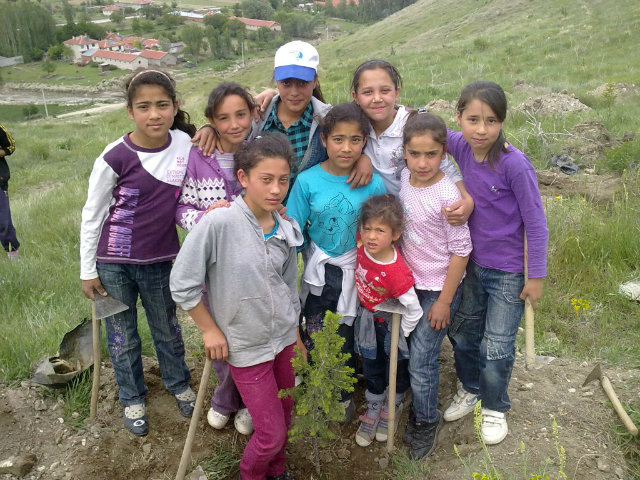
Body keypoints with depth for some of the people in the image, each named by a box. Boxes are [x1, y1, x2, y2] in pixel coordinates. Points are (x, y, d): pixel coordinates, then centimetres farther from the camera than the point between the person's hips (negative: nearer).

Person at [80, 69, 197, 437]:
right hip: (114, 263, -2)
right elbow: (92, 215, -6)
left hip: (160, 260, 2)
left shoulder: (186, 144, -9)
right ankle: (133, 399, 37)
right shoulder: (116, 157, -18)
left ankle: (179, 384, 45)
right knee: (123, 339, 14)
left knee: (168, 330, 21)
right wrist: (88, 271, -3)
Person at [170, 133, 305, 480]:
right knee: (271, 432, 3)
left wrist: (296, 337, 15)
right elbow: (182, 284, -16)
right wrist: (210, 330, -10)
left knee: (284, 416, 20)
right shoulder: (218, 223, -24)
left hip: (284, 338, 5)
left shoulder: (286, 231, -4)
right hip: (245, 346, -5)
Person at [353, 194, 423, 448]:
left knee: (396, 367, 20)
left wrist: (398, 336, -16)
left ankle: (390, 410, 46)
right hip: (367, 319, 5)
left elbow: (414, 310, -29)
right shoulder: (362, 243, -24)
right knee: (371, 367, 22)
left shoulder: (396, 272, -39)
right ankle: (372, 411, 44)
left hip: (391, 324, -5)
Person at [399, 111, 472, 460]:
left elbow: (461, 251, -17)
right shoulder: (404, 178, -5)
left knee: (421, 362, 1)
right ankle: (420, 413, 40)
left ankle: (426, 422, 27)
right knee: (408, 352, 15)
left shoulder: (447, 194, -23)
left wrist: (444, 301, -13)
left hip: (438, 288, -6)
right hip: (409, 282, 6)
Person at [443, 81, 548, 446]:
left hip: (509, 271, -5)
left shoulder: (514, 164, -24)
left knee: (496, 348, 5)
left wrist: (536, 276, -12)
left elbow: (536, 224, -17)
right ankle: (471, 389, 46)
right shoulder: (462, 147, -9)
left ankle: (495, 407, 34)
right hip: (474, 263, 6)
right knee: (462, 331, 19)